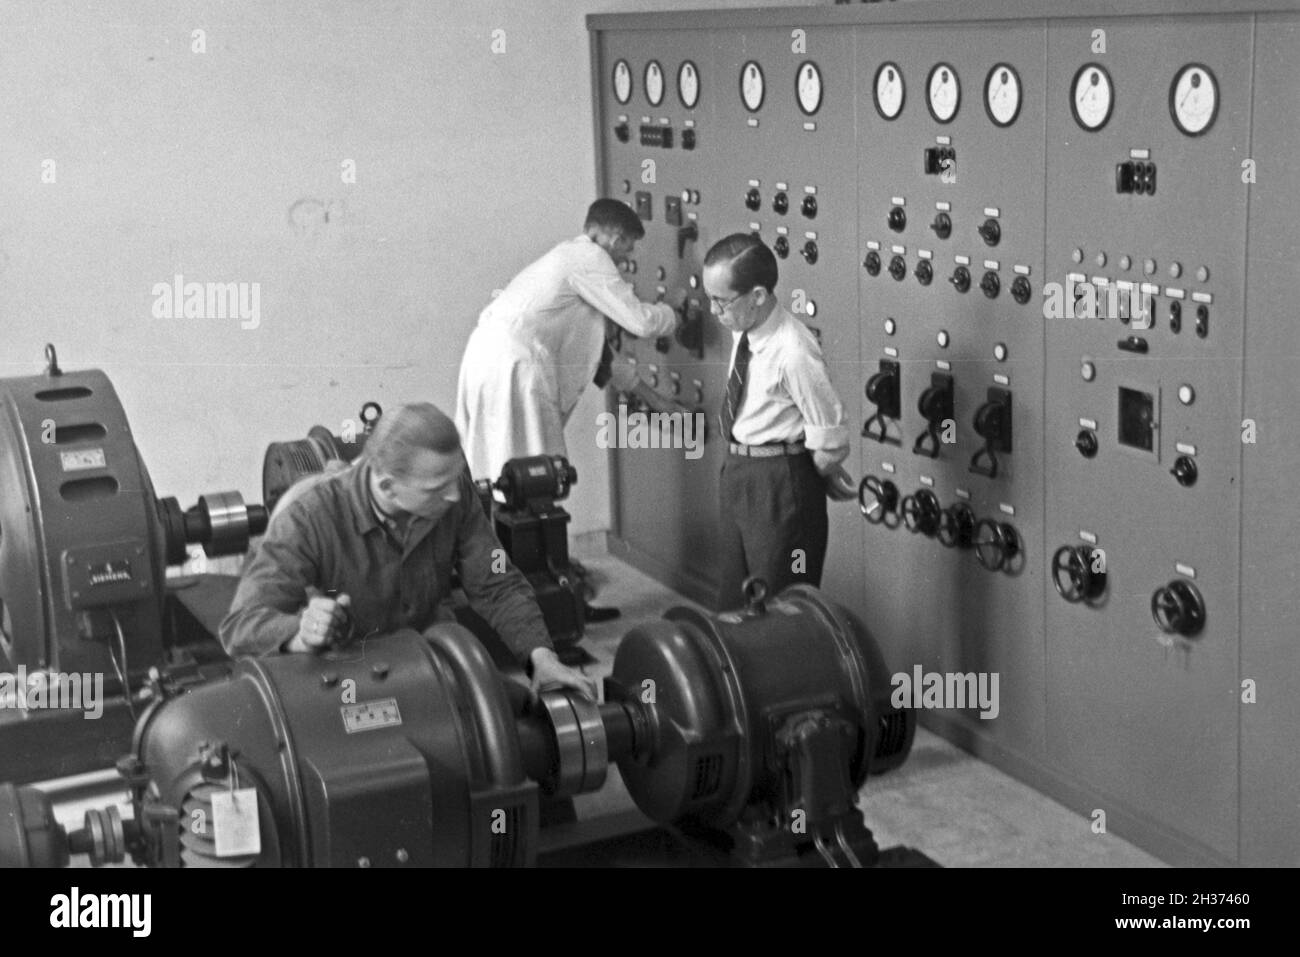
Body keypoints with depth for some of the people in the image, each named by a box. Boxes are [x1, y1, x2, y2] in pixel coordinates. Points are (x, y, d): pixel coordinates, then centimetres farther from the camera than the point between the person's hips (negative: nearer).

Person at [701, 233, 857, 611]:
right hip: (737, 472, 8)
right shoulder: (743, 331, -1)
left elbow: (830, 445, -21)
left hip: (780, 484, -8)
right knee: (733, 598, 20)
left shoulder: (793, 353, -26)